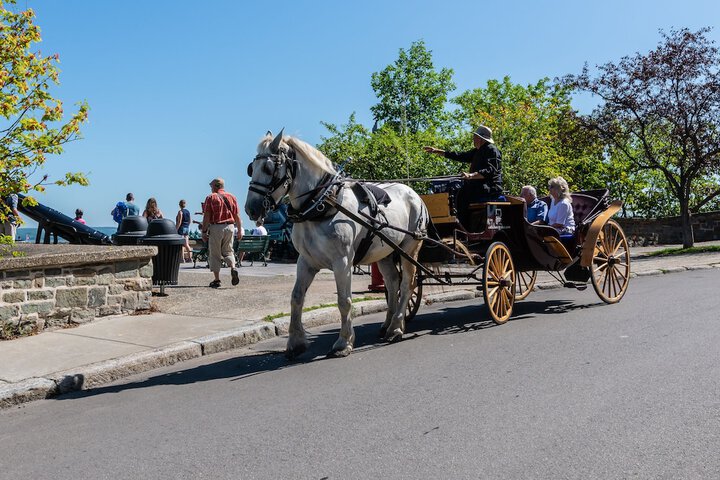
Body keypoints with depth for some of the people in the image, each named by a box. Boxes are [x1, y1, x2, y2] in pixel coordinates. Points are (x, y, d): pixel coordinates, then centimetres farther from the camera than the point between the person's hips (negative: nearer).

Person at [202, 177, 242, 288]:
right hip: (230, 226, 4)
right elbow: (237, 216, 9)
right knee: (228, 251, 16)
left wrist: (204, 231, -4)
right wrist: (239, 231, 14)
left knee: (214, 254, 5)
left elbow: (206, 217, -6)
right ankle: (233, 268, -11)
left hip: (215, 227, -3)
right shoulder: (232, 197, 11)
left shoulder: (211, 198, -1)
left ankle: (217, 280, 4)